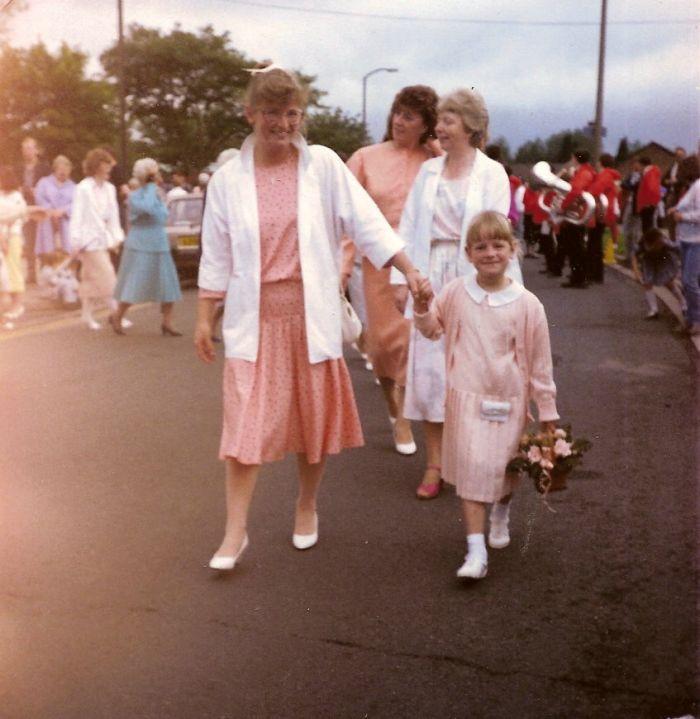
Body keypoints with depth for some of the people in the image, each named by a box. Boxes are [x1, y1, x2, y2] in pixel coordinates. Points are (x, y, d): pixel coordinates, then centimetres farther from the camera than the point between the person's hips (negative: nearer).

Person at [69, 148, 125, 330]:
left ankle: (87, 315, 19)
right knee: (106, 276, -10)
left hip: (103, 238, 7)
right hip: (90, 238, -7)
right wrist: (76, 242, -13)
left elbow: (113, 215, 14)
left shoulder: (109, 188, 10)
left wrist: (116, 238, 9)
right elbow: (77, 216, -10)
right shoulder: (83, 188, -9)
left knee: (91, 279, 12)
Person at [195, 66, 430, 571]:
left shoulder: (323, 165, -2)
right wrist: (204, 319, 5)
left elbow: (366, 221, -5)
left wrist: (410, 270, -14)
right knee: (247, 420, -3)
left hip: (311, 312, 0)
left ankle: (307, 507, 32)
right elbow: (216, 256, 5)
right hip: (254, 315, 0)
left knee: (314, 415, 11)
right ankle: (235, 531, 6)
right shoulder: (229, 178, 1)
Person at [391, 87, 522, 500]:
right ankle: (434, 463, 14)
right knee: (428, 368, 3)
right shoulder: (428, 171, 9)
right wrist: (401, 278, 2)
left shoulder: (492, 173, -2)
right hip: (429, 277, 3)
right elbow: (409, 226, 8)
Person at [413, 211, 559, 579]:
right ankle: (476, 551, -1)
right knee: (471, 467, -6)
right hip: (466, 397, 0)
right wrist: (422, 309, -9)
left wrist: (547, 409, 3)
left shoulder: (527, 304, -9)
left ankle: (501, 513, 48)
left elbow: (539, 360, -2)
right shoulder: (455, 292, -5)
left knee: (504, 468, 13)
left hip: (509, 400, 0)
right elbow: (432, 329, 13)